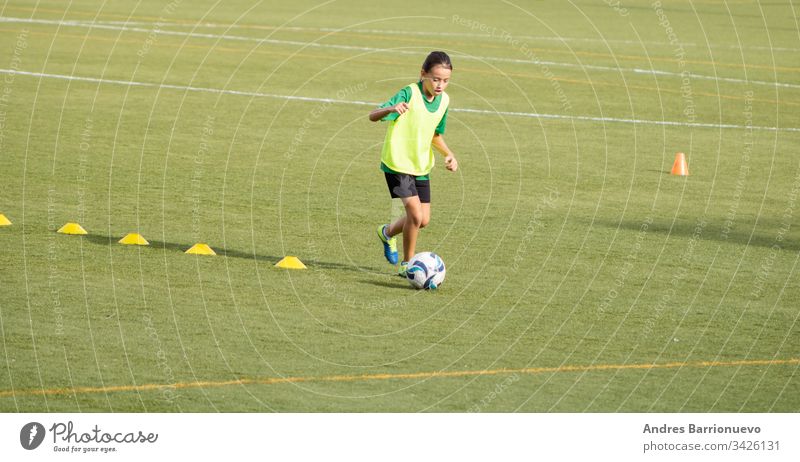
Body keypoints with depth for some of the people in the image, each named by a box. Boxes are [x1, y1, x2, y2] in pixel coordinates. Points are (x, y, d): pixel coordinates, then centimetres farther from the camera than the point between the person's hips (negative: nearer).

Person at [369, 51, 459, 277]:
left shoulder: (443, 100, 1)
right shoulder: (409, 94, -20)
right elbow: (373, 115, -30)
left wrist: (448, 154, 0)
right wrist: (392, 108, -50)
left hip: (421, 166, 7)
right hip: (397, 163, -7)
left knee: (423, 220, 7)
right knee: (415, 213, -16)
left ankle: (388, 233, 37)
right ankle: (407, 264, 3)